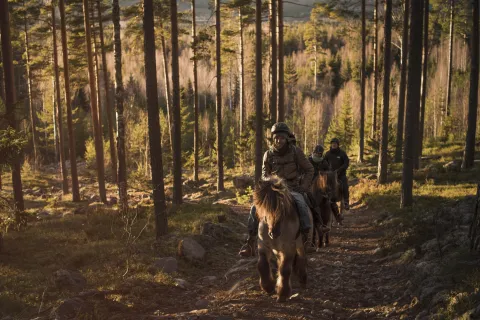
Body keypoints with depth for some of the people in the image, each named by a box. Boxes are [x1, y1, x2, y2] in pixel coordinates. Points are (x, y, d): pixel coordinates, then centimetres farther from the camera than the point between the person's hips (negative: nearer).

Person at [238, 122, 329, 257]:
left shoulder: (296, 152, -4)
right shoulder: (268, 155, 1)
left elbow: (309, 170, 5)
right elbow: (265, 174, 15)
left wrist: (304, 187, -6)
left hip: (293, 188, -3)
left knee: (301, 204, -35)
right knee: (255, 208, -16)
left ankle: (305, 237, -29)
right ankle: (250, 242, -9)